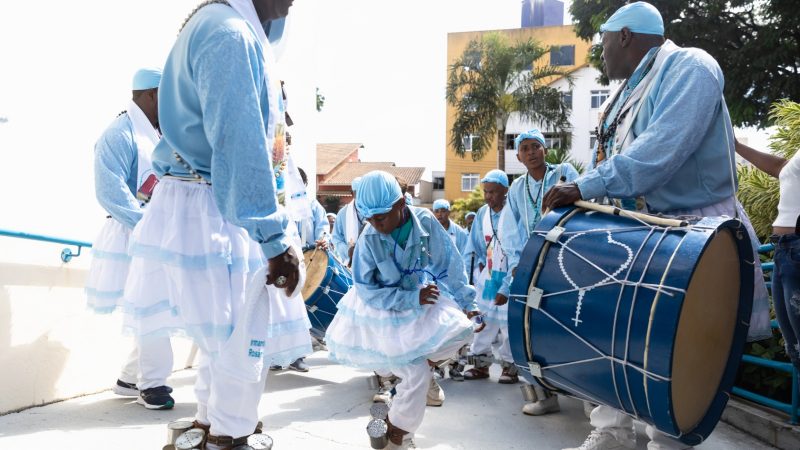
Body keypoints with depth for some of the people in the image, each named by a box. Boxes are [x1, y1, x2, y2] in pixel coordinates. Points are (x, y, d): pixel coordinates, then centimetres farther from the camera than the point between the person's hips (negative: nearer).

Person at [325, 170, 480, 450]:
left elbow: (449, 264, -8)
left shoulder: (425, 222, -18)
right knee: (416, 375, -10)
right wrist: (412, 299, -25)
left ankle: (425, 362, 10)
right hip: (387, 311, -3)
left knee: (461, 328, -20)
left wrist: (466, 303, -7)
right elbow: (366, 290, -18)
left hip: (425, 298, 4)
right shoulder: (369, 238, -22)